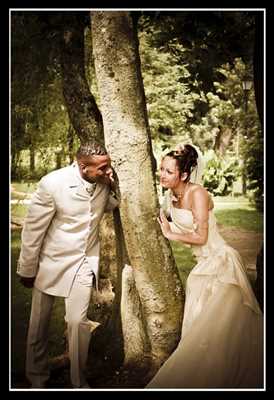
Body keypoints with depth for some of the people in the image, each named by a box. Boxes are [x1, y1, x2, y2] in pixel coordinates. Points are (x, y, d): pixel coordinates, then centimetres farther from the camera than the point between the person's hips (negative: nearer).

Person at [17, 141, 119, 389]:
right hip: (52, 261, -2)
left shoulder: (104, 182, -10)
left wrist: (115, 184, -13)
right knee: (39, 324, 13)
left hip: (85, 261, 2)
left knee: (78, 322, -2)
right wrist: (27, 270, -6)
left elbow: (113, 206, 10)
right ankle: (37, 378, 37)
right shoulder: (53, 184, -24)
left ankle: (79, 382, 21)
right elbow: (33, 229, -14)